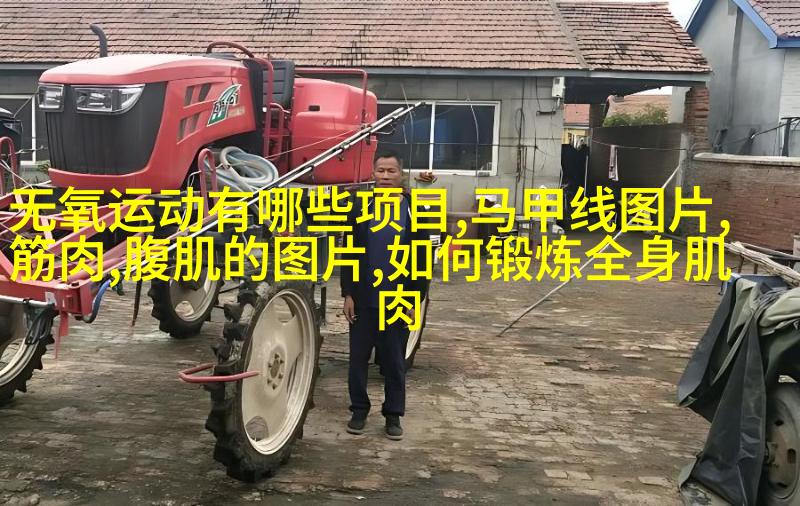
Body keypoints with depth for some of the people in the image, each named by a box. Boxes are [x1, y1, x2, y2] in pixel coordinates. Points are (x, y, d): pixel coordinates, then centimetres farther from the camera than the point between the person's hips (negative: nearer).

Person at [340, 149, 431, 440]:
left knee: (394, 361, 8)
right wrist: (348, 294, -2)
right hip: (363, 300, 1)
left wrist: (416, 299, -5)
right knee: (358, 357, 8)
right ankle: (359, 409, 23)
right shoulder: (360, 209, 3)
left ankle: (393, 414, 20)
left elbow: (422, 260, 0)